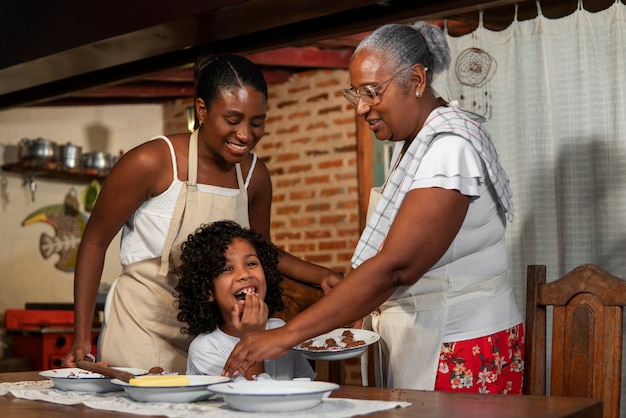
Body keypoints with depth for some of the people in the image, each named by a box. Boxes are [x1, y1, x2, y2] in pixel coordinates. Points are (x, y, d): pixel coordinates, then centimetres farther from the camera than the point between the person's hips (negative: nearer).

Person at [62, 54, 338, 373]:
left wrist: (320, 275, -2)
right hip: (142, 328, -4)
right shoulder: (153, 162, -17)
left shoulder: (255, 176, -1)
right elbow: (94, 242, -8)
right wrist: (82, 338, -11)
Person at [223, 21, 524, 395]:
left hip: (465, 351, -8)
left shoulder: (452, 146, -18)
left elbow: (396, 266, -28)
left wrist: (287, 335, -30)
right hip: (415, 339, 8)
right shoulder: (409, 145, 10)